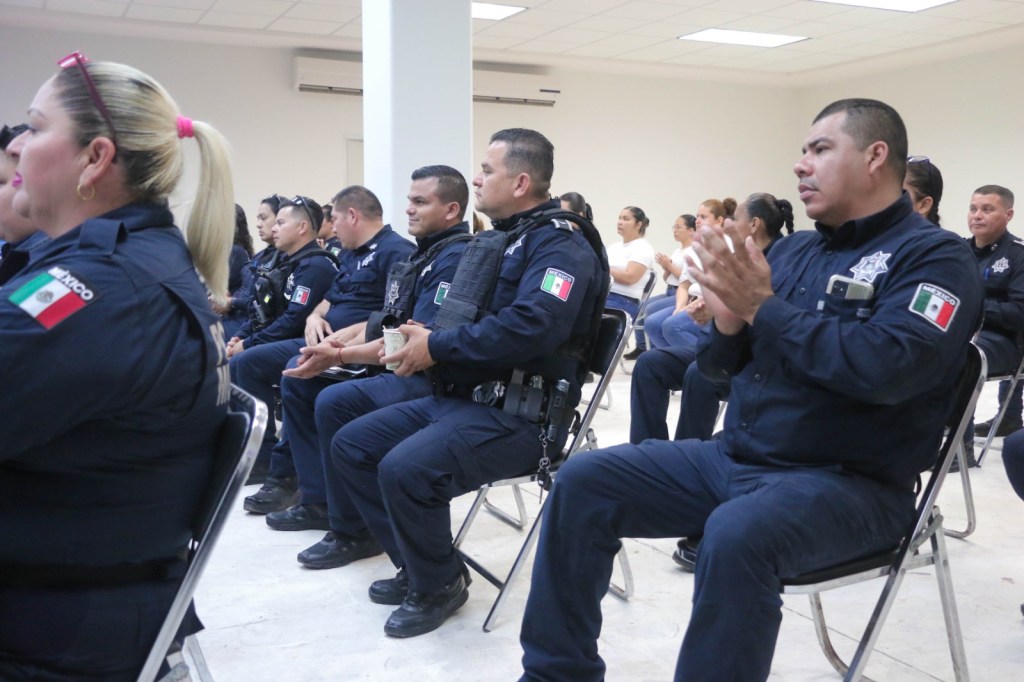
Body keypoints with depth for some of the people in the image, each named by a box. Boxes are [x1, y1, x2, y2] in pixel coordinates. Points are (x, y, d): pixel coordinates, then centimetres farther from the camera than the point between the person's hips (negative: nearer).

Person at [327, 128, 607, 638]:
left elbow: (532, 326, -30)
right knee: (351, 445, 5)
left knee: (405, 468, -30)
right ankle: (417, 565, 14)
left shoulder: (561, 244, -13)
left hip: (517, 415, -10)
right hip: (457, 396, 10)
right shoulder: (497, 238, 17)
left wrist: (437, 347, -20)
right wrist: (421, 339, -1)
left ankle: (440, 584, -2)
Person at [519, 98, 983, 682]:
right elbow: (723, 365, 12)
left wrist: (765, 309, -19)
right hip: (733, 458, 7)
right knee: (584, 481, -4)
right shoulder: (793, 250, 14)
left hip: (849, 483, -7)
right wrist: (728, 321, -12)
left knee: (738, 535, -38)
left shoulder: (935, 257, -6)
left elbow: (889, 366, -25)